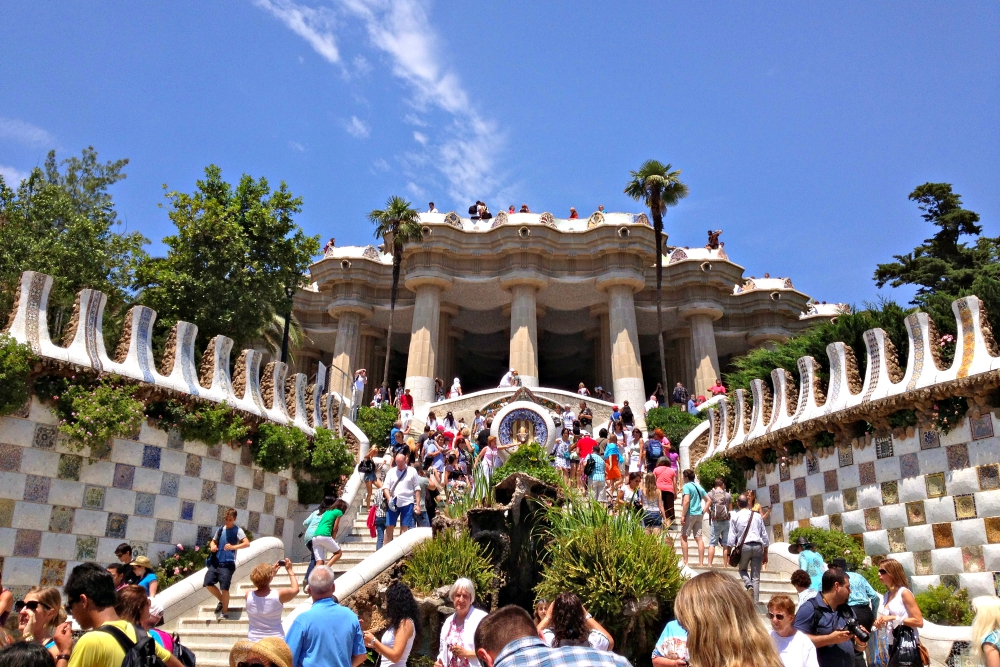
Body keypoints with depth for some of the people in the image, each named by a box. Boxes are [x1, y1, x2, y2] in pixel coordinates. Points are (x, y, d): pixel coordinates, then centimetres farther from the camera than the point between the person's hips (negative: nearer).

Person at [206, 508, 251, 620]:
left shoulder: (237, 530, -5)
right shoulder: (221, 529, 14)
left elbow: (247, 543, -18)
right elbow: (213, 541, 27)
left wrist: (233, 547, -33)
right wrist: (212, 546, 2)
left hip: (228, 563, -6)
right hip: (216, 561, 6)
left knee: (224, 587, -10)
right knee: (208, 583, -3)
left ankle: (225, 612, 6)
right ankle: (222, 601, 20)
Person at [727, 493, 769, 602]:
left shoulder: (735, 517, 3)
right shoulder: (757, 516, 10)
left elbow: (731, 538, 1)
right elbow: (765, 536, 12)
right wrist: (765, 554, 19)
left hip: (744, 547, -2)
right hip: (758, 547, 2)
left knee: (742, 569, 21)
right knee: (756, 576, 7)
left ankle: (749, 585, -8)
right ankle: (755, 602, 0)